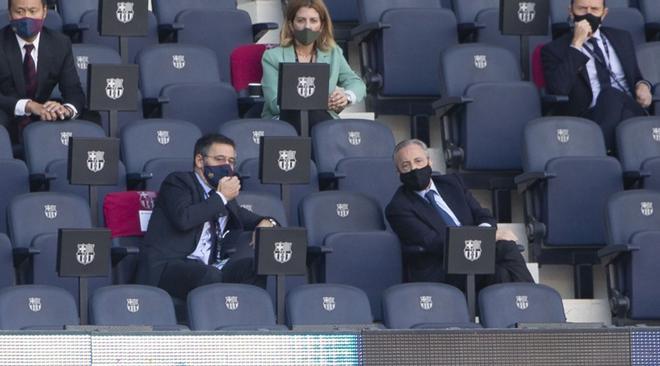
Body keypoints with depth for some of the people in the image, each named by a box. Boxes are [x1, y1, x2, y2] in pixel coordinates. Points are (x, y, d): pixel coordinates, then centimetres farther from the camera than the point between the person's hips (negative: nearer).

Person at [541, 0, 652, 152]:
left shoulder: (622, 38, 23)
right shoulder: (555, 49, 9)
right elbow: (557, 90, -9)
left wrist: (642, 85, 7)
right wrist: (576, 45, -6)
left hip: (631, 110, 3)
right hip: (587, 119, -3)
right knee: (611, 94, -36)